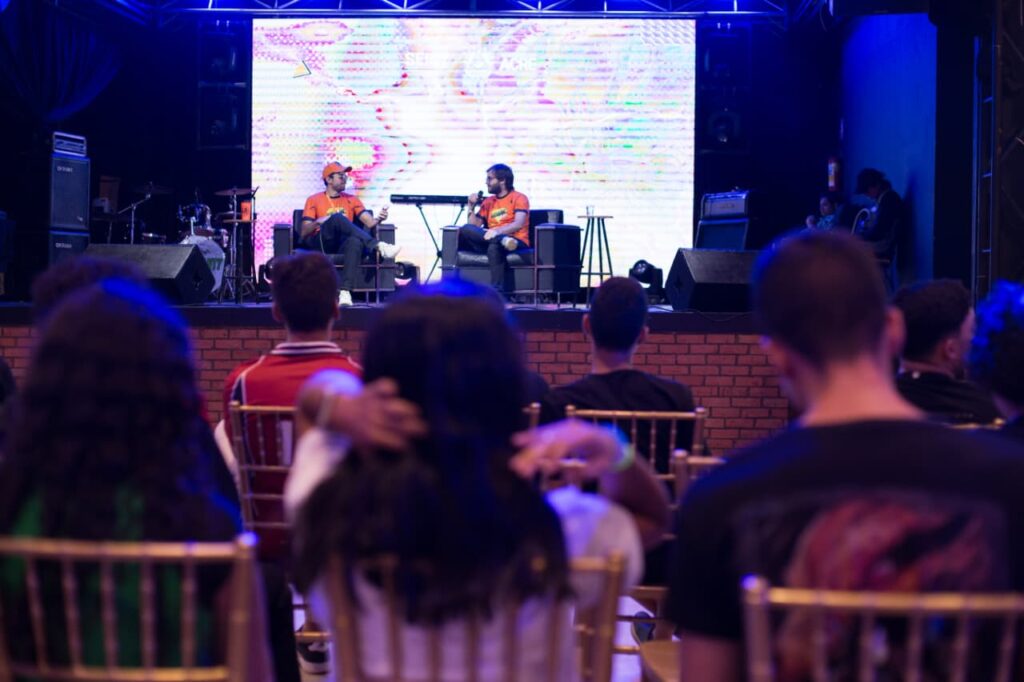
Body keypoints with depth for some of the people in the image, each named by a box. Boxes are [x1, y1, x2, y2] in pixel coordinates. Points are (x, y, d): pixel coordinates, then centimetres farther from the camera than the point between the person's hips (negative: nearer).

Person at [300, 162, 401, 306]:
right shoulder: (314, 200, 12)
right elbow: (303, 233, 5)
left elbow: (370, 222, 5)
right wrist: (317, 222, -14)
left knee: (356, 241, -36)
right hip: (320, 243, -2)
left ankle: (345, 292, -50)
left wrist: (378, 219, -18)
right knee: (337, 218, -31)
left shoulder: (352, 200, 19)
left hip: (343, 243, 2)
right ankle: (379, 246, -39)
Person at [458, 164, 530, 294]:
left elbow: (519, 224, -14)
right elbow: (474, 226, 14)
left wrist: (497, 231, -29)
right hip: (491, 239, 5)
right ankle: (501, 240, -43)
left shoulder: (519, 198, 3)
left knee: (494, 247, -40)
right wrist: (472, 207, 2)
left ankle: (497, 293, -44)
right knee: (466, 230, -22)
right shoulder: (488, 201, 21)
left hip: (516, 241, -5)